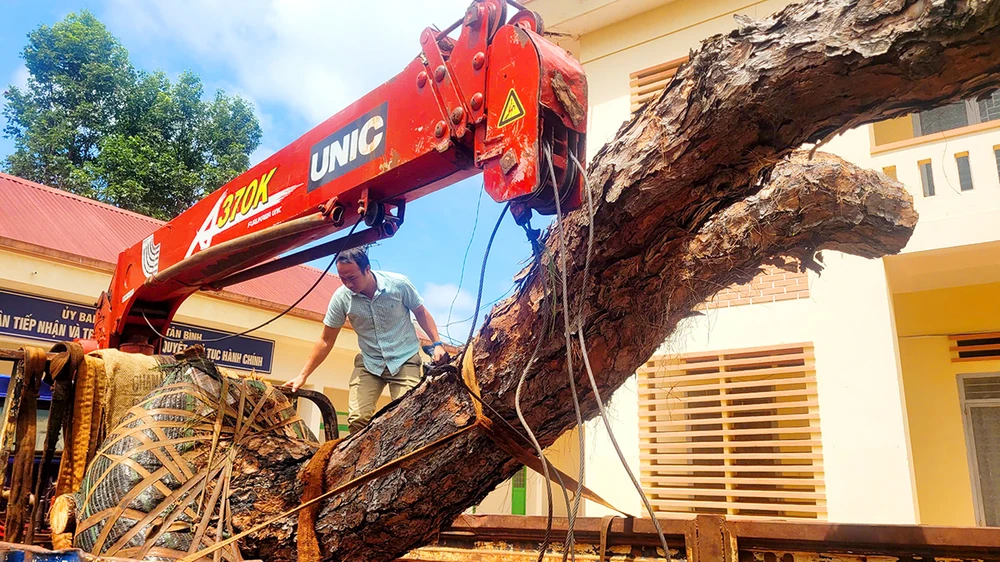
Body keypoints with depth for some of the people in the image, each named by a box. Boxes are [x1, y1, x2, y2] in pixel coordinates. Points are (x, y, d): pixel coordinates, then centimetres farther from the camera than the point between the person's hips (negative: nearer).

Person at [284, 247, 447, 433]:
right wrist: (303, 376, -4)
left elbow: (421, 313, 2)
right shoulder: (341, 297, -12)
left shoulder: (399, 284, -15)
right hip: (369, 362, 2)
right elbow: (326, 340, -2)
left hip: (405, 360, -2)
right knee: (358, 419, -15)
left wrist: (437, 344, -8)